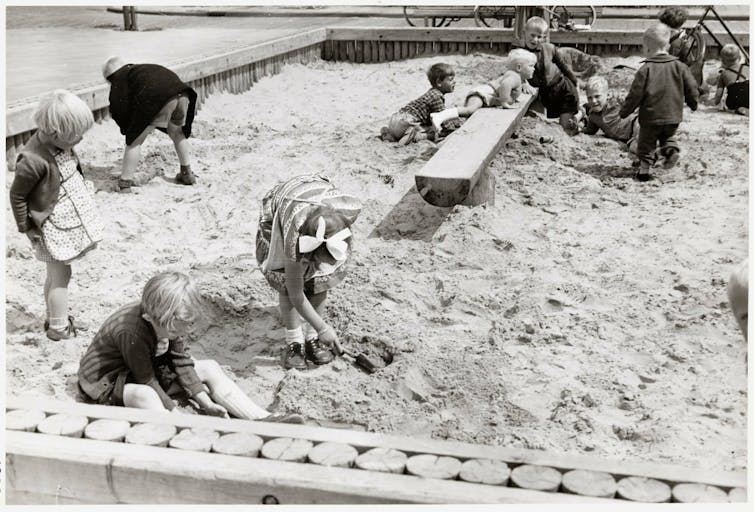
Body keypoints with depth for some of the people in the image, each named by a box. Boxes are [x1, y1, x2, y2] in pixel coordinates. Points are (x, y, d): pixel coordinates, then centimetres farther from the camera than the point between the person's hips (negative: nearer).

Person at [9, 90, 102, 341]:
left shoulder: (60, 143, -5)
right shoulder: (33, 160, -29)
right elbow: (17, 195, -17)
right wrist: (27, 228, -9)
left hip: (69, 219, 8)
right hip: (53, 228, -8)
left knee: (55, 275, 22)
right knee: (60, 276, 6)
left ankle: (52, 318, 38)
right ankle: (59, 329, 21)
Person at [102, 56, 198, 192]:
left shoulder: (119, 78, 18)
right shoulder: (139, 69, 40)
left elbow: (119, 108, 8)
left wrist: (126, 128, 23)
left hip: (156, 98, -7)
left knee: (134, 140, 5)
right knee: (178, 134, 31)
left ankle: (125, 182, 4)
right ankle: (187, 173, 36)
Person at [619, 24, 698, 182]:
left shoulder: (645, 69, -12)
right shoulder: (679, 66, 0)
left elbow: (635, 93, -11)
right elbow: (691, 88, 4)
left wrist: (624, 111, 2)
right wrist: (693, 103, 23)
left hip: (651, 117, -3)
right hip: (673, 116, 4)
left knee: (646, 143, 12)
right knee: (668, 136, 27)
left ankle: (644, 169, 9)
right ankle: (672, 149, -1)